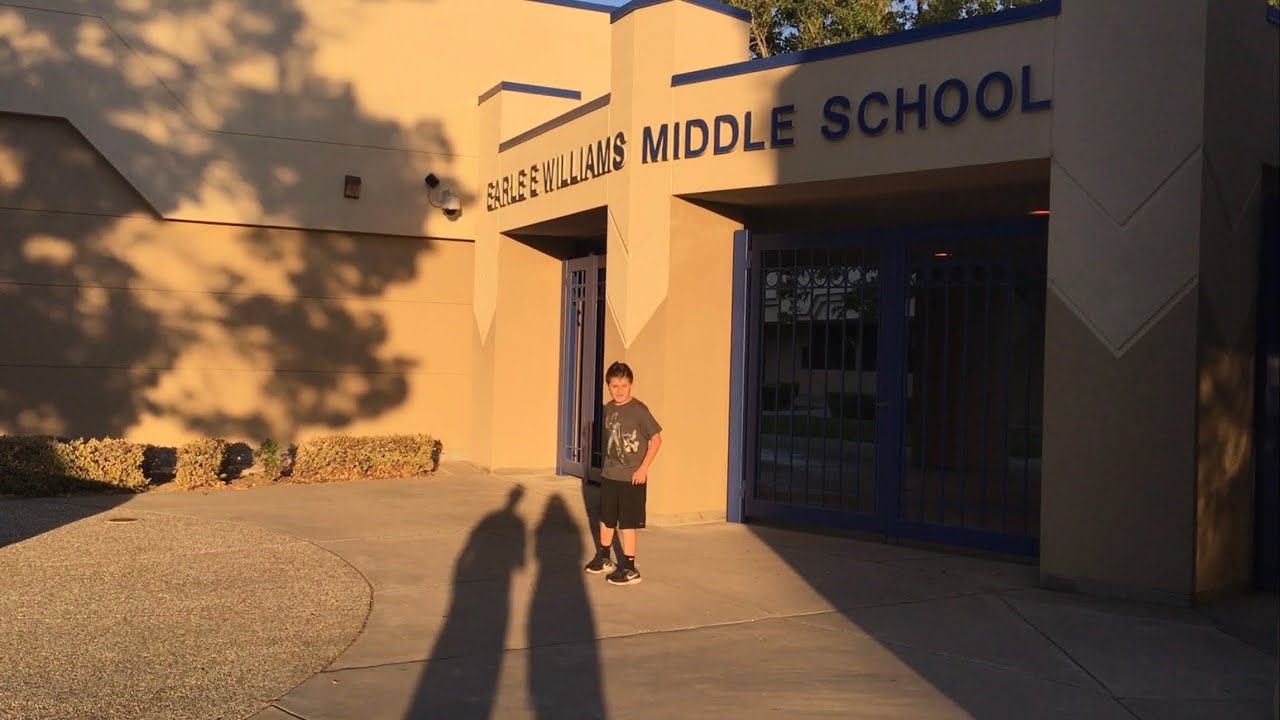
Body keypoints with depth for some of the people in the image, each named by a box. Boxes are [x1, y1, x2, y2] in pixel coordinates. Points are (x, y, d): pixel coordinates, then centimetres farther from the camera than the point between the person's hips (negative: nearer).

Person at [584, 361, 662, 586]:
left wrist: (643, 468, -15)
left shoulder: (639, 410, -14)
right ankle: (603, 558, 36)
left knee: (627, 523, -2)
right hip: (609, 475, 6)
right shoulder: (608, 409, 4)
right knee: (606, 519, 18)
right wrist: (606, 465, 15)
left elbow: (656, 439, -13)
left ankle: (629, 568, 6)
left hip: (632, 478, -6)